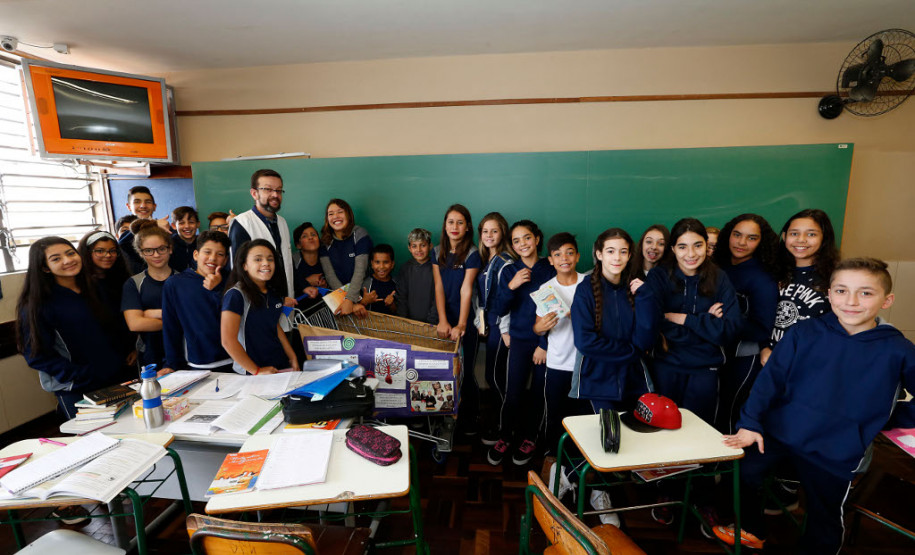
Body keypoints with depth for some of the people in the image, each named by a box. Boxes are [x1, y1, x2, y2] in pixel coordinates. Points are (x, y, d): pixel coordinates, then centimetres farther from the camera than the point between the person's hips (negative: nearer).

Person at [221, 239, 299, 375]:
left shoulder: (273, 292, 5)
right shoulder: (236, 294, -15)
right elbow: (228, 341, -19)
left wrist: (292, 358, 8)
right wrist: (256, 371, -16)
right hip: (250, 374, -6)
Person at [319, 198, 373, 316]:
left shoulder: (360, 235, -3)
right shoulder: (325, 240, 4)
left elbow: (360, 272, -11)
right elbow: (329, 274, -5)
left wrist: (350, 300, -24)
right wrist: (349, 302, -18)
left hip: (360, 293, -2)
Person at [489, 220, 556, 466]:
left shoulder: (551, 269, -4)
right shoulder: (510, 272, 2)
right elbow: (499, 309, -3)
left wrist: (544, 344, -6)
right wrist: (511, 286, -21)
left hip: (546, 341, -1)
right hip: (520, 339, 1)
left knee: (538, 392, 9)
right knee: (513, 394, 0)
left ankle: (529, 438, 31)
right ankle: (505, 437, 24)